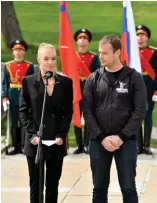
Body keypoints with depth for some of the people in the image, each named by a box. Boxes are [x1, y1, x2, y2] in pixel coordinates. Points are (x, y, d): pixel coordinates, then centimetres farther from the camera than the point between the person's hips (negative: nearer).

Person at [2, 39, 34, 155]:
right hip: (12, 97, 2)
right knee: (13, 123, 6)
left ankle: (24, 146, 4)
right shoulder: (8, 66, 7)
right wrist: (4, 98, -4)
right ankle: (16, 147, 13)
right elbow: (4, 83, 6)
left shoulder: (29, 66, 2)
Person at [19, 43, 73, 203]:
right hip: (35, 142, -1)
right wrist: (32, 134, -11)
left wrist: (61, 135, -8)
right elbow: (23, 111, 0)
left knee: (53, 184, 8)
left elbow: (68, 111, 4)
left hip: (57, 142, 1)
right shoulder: (28, 81, 1)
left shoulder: (65, 82, 5)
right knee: (35, 184, 2)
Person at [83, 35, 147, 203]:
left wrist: (121, 137, -13)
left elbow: (140, 111, -6)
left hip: (126, 141, -2)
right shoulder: (93, 79, 4)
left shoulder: (134, 77, -1)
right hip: (98, 142, 2)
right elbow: (87, 111, 1)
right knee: (99, 189, 8)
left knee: (128, 189, 2)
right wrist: (101, 137, -9)